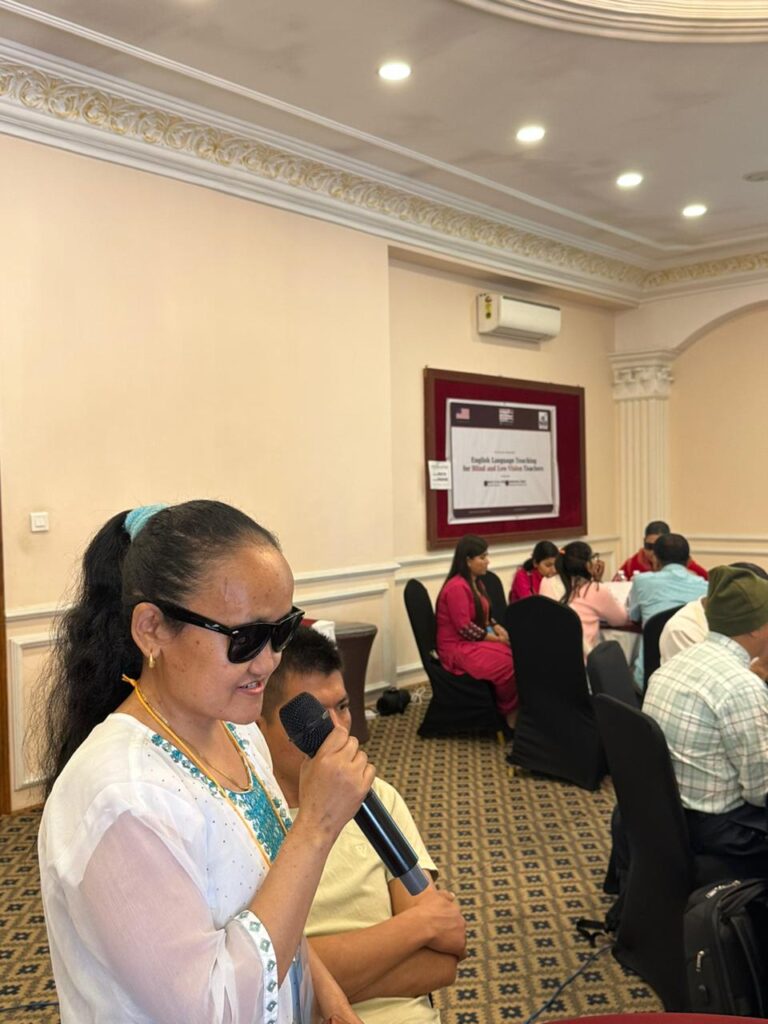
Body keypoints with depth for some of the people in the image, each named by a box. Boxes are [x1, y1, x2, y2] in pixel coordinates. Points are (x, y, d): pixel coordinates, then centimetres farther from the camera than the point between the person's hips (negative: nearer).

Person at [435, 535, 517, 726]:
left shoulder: (476, 582, 11)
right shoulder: (457, 587, -19)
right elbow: (465, 628, -22)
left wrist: (498, 629, -1)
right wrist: (497, 639, -16)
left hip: (476, 641, 9)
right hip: (457, 646, -9)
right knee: (508, 664, -24)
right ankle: (509, 712, -2)